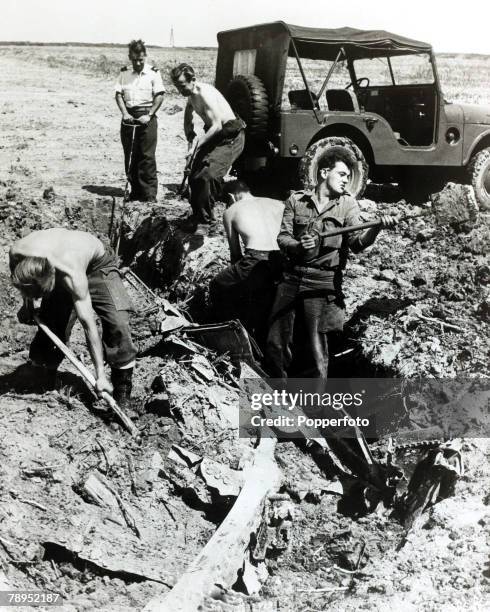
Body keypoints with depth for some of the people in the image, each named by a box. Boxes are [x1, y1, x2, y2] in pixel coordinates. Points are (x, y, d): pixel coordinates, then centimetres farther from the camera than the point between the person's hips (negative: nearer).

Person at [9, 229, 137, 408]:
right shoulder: (16, 252, -32)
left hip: (98, 266, -5)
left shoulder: (72, 275, -43)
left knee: (118, 322, -24)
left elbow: (88, 324, -39)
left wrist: (100, 375, -37)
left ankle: (122, 391, -10)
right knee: (49, 327, -4)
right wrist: (27, 304, -1)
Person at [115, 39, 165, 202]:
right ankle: (135, 190, 16)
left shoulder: (153, 73, -1)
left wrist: (149, 115, -12)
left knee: (147, 156, -7)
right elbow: (118, 94, 7)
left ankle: (150, 193, -4)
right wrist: (125, 113, -6)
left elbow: (159, 96, -4)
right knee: (130, 156, 6)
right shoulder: (124, 73, 9)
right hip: (129, 117, 4)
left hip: (146, 117, -4)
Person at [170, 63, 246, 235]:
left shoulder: (205, 93, -21)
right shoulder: (191, 95, 7)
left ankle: (205, 221, -14)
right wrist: (191, 140, 5)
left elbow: (217, 125, -28)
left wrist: (197, 143, -32)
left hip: (230, 138, -9)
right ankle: (198, 216, 23)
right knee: (194, 176, 7)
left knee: (207, 176, -23)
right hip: (213, 136, 9)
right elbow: (188, 122, 22)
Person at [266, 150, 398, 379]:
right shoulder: (296, 200, 8)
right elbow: (282, 237, 4)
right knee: (277, 343, 7)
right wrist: (297, 246, -19)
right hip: (292, 277, 2)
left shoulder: (347, 204, 6)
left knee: (315, 349, 0)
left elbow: (357, 243, -7)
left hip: (323, 282, -2)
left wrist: (377, 228, -28)